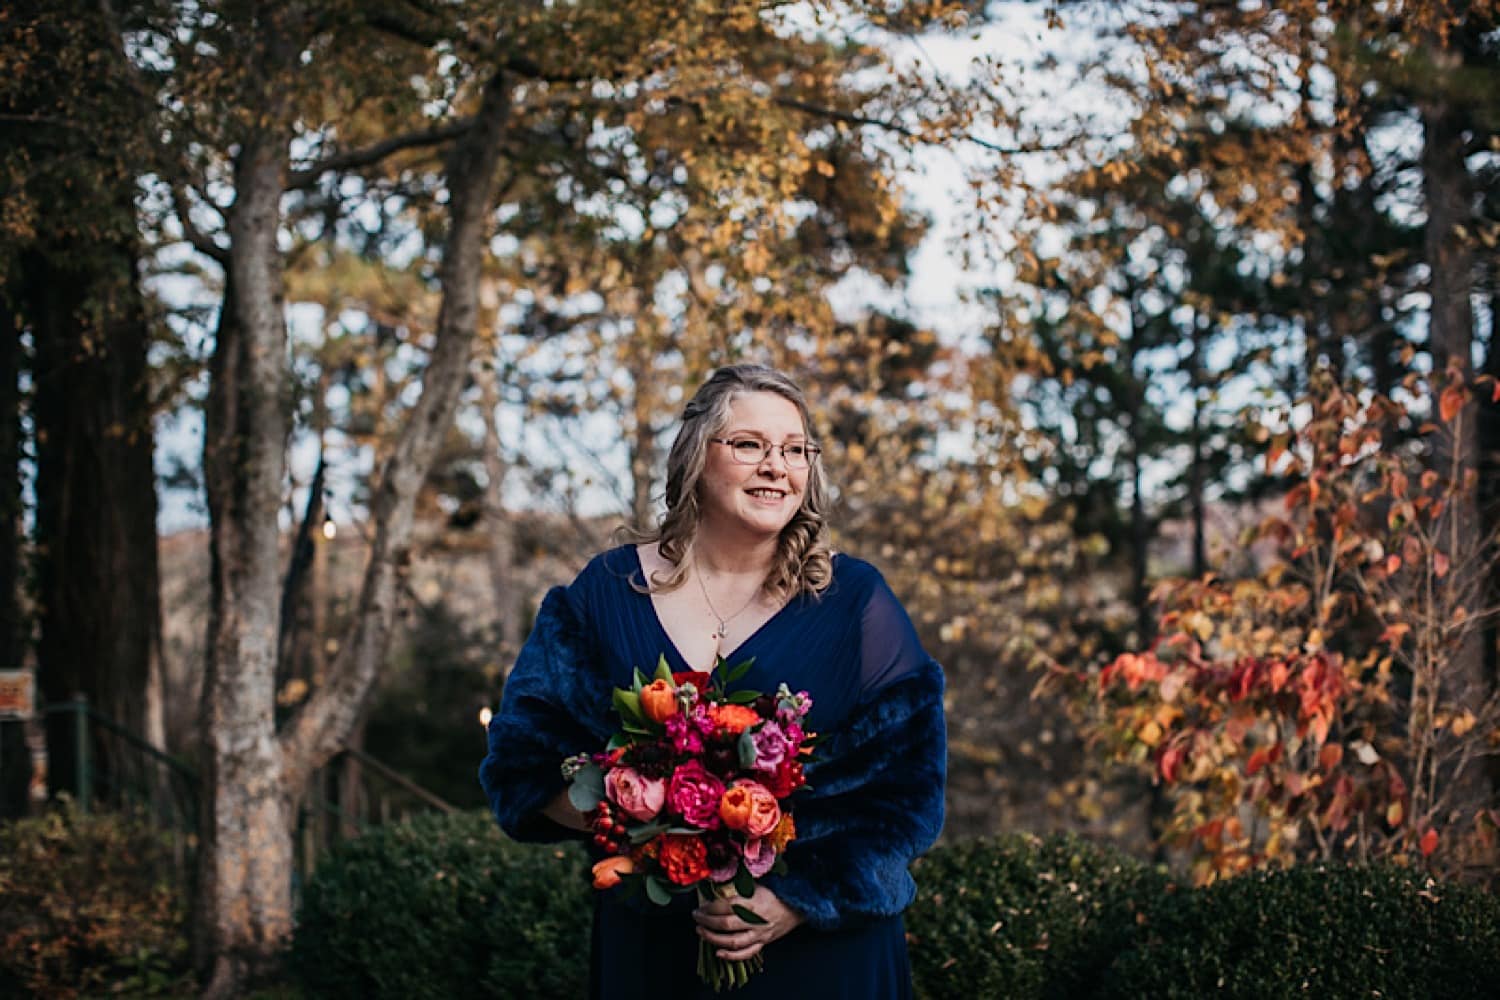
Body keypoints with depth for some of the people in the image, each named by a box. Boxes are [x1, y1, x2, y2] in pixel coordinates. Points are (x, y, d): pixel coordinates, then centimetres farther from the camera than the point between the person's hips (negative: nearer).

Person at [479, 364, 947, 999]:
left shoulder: (855, 602, -4)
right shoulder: (608, 592, -1)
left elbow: (905, 787, -7)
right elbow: (524, 758, -1)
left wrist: (799, 900, -18)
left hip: (821, 949, -1)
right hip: (648, 946, 1)